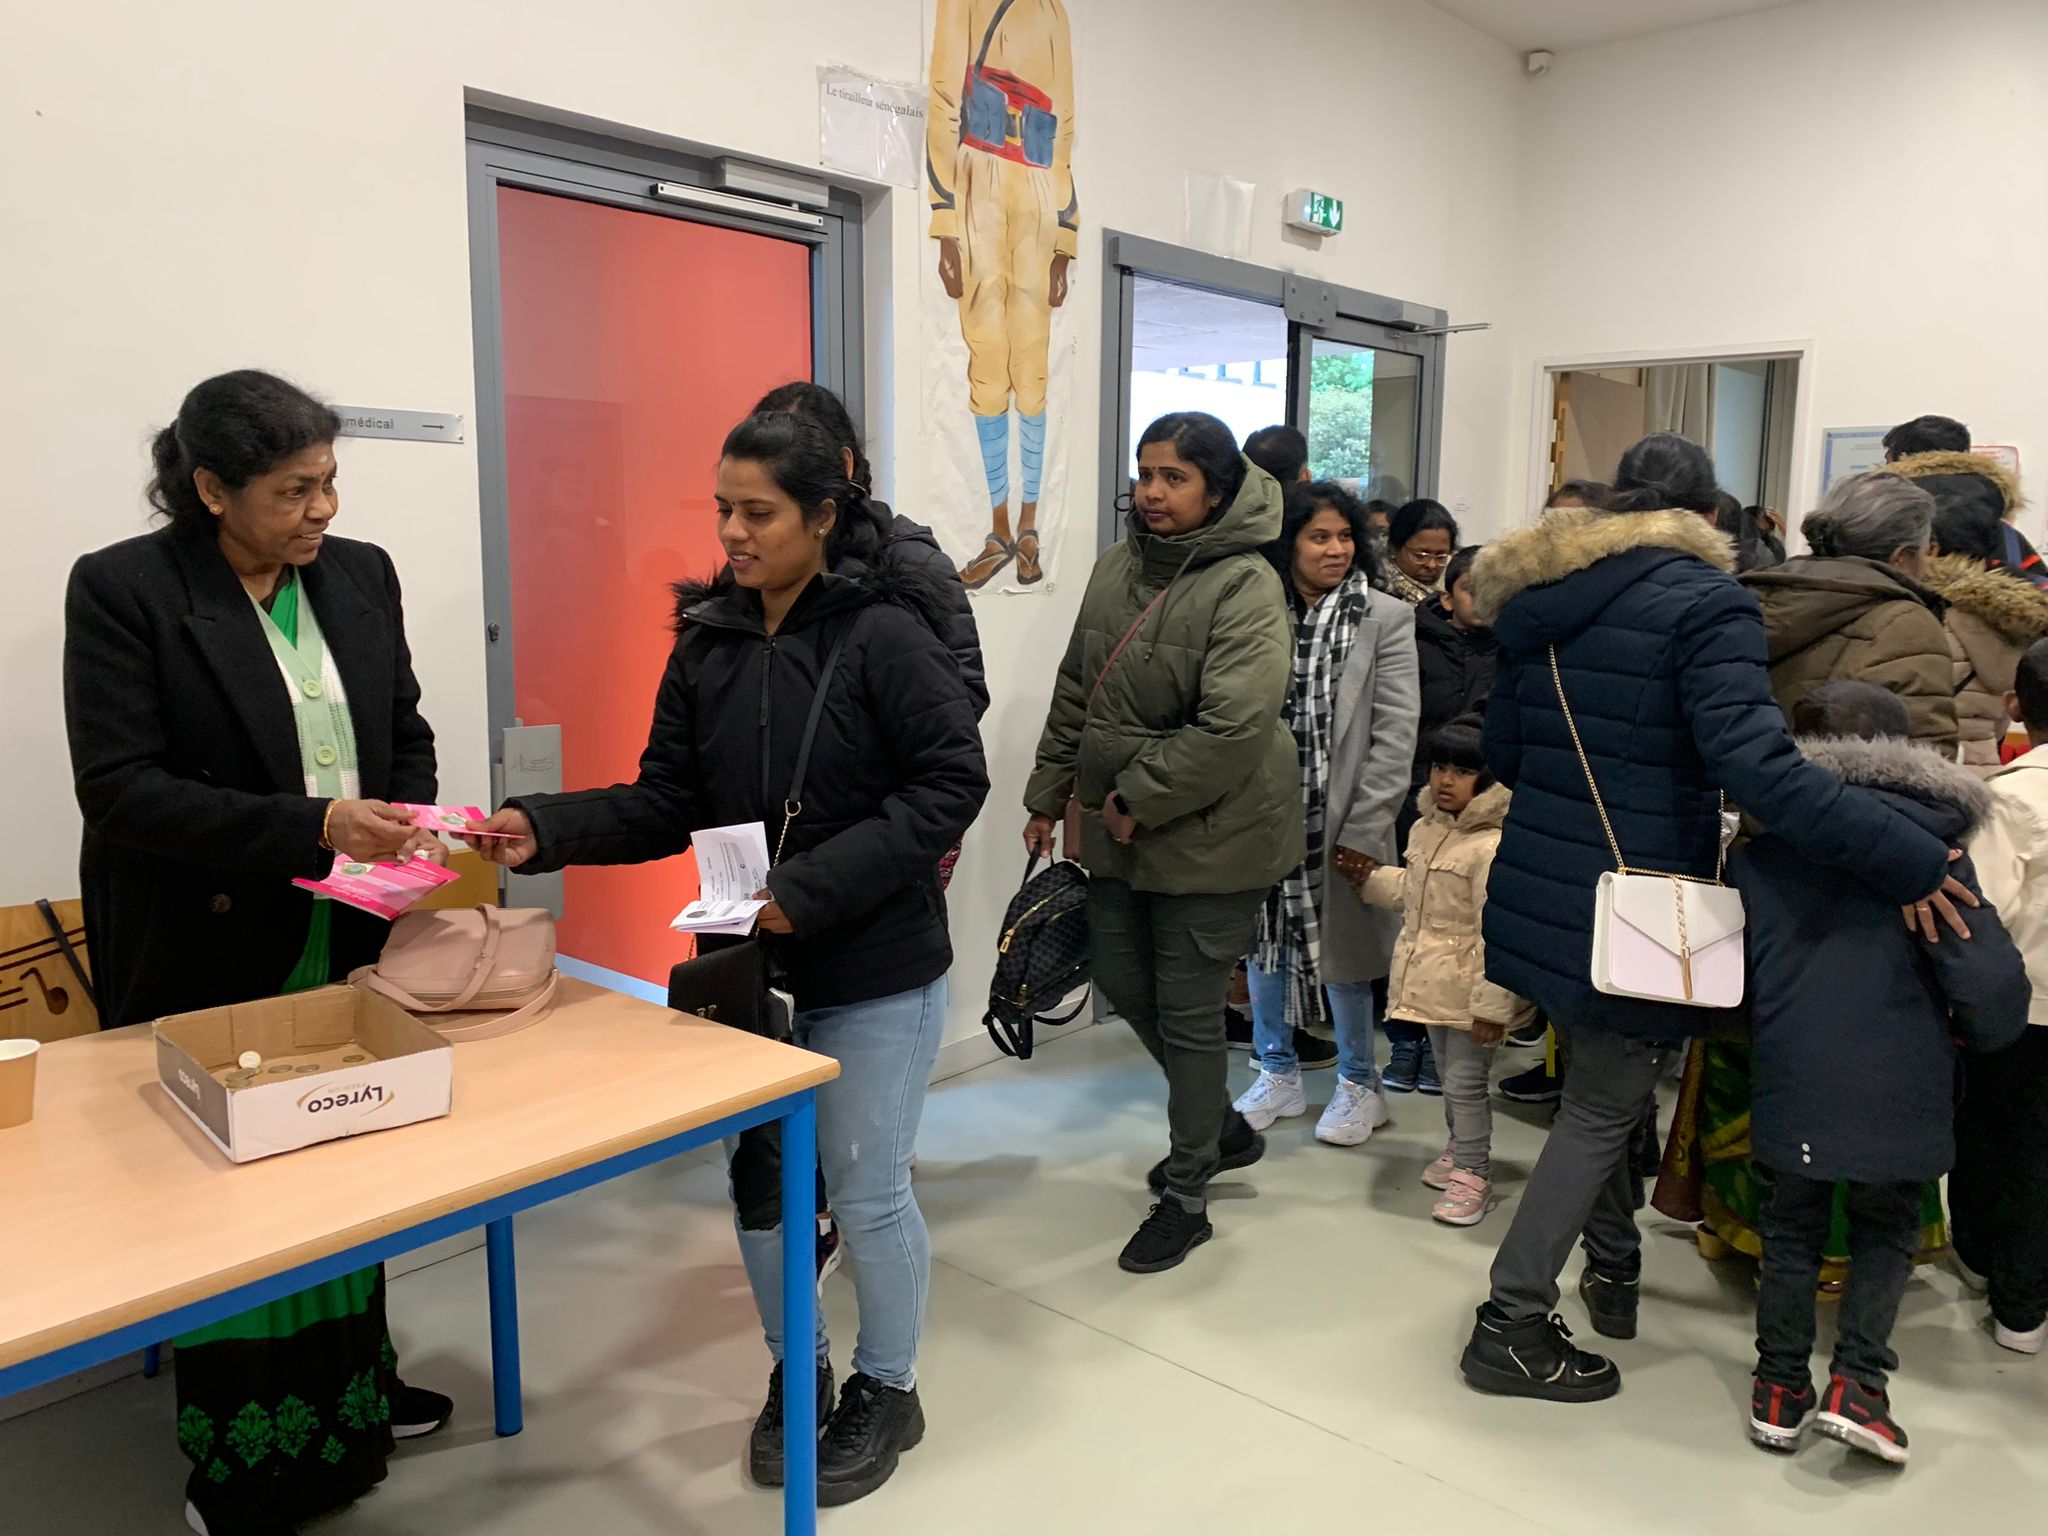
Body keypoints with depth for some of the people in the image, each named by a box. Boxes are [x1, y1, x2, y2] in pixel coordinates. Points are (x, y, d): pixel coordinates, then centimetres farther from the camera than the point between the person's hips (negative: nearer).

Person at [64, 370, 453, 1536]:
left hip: (352, 943, 5)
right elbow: (118, 786, -17)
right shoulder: (123, 589, -10)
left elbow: (406, 736, 11)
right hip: (208, 962, -4)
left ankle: (351, 1393, 39)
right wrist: (310, 828, -26)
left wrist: (403, 833, -9)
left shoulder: (362, 575, 4)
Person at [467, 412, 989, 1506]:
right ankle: (797, 1370, 41)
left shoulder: (882, 633, -15)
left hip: (876, 974, -5)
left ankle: (886, 1389, 34)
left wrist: (814, 887, -23)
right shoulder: (706, 643, 2)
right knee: (756, 1176, 16)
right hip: (751, 966, 6)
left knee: (867, 1191, 8)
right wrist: (546, 830, -14)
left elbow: (952, 781, -18)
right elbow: (667, 802, 3)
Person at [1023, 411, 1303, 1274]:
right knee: (1123, 985, 18)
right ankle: (1222, 1126, 43)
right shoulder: (1117, 567, 6)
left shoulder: (1245, 586, -17)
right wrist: (1048, 798, 14)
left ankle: (1187, 1198, 24)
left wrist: (1136, 800, -20)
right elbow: (1075, 692, 13)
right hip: (1117, 833, 8)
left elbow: (1233, 727, -27)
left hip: (1210, 838, -8)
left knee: (1187, 1011, 3)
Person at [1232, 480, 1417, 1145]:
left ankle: (1359, 1085, 28)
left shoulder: (1385, 618, -3)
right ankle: (1279, 1074, 32)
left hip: (1339, 821, -2)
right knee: (1262, 943, 13)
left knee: (1341, 951, 7)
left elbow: (1395, 734, -6)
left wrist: (1362, 830, -11)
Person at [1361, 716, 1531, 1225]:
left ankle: (1473, 1175, 16)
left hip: (1469, 989, -8)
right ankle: (1461, 1149, 41)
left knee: (1466, 1081, 1)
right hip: (1431, 983, 9)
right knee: (1449, 1072, 23)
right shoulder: (1425, 828, 5)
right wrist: (1370, 878, 13)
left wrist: (1491, 1006, -23)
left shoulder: (1492, 845, -24)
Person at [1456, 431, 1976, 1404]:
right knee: (1603, 1110, 6)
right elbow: (1755, 763, -25)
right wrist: (1903, 857, -20)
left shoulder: (1540, 601, 8)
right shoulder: (1704, 600, -13)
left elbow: (1503, 751, 12)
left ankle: (1612, 1269, 39)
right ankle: (1510, 1326, 12)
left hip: (1542, 884, 7)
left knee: (1601, 1087, 24)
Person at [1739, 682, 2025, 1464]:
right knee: (1887, 1230, 20)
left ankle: (1781, 1386, 23)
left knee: (1791, 1228, 19)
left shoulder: (1754, 860, -2)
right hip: (1899, 1101, -1)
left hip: (1790, 1096, 2)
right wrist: (1978, 1033, 8)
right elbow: (1993, 983, -12)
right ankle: (1857, 1383, 12)